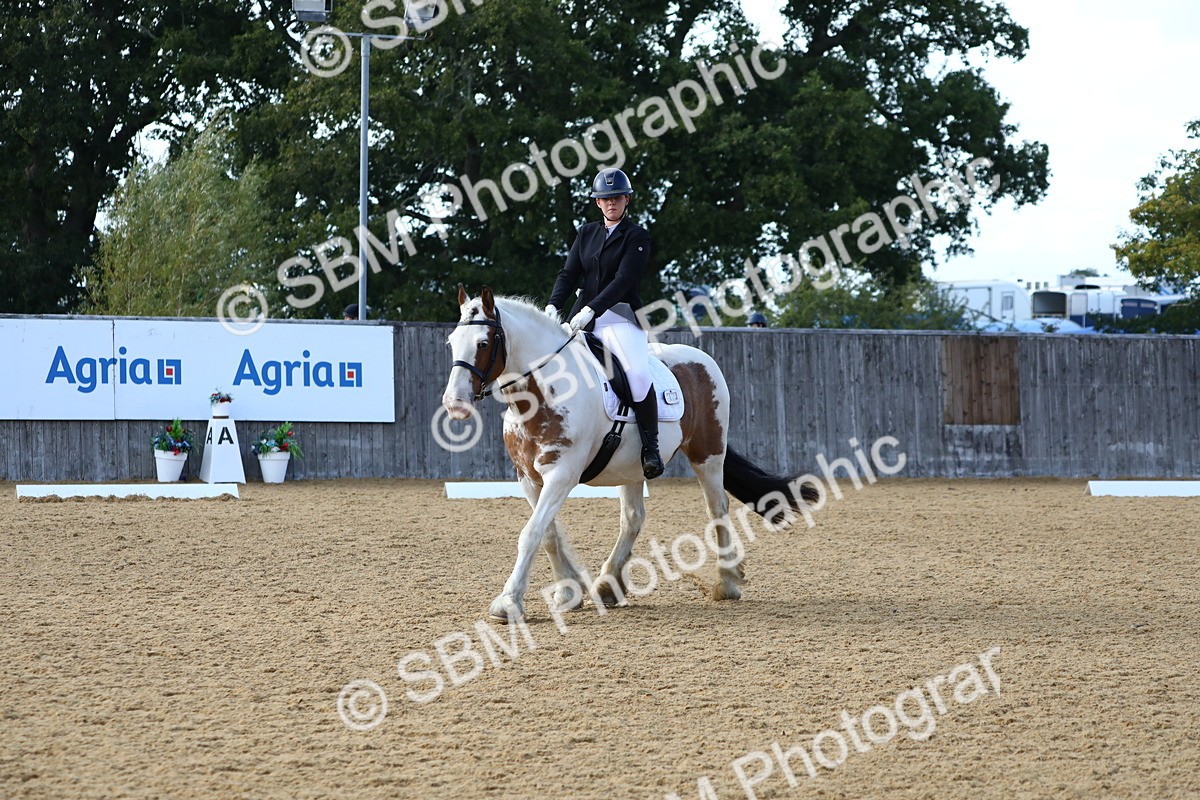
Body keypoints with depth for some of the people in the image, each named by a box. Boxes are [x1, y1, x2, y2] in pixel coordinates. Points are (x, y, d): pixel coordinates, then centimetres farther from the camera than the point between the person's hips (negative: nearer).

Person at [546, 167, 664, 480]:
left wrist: (592, 309, -26)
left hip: (621, 316, -6)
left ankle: (650, 447, -20)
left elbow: (624, 280, -14)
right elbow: (569, 273, 8)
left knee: (638, 374, -27)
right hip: (583, 317, 6)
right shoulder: (587, 234, 16)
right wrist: (553, 305, -12)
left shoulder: (637, 237, -2)